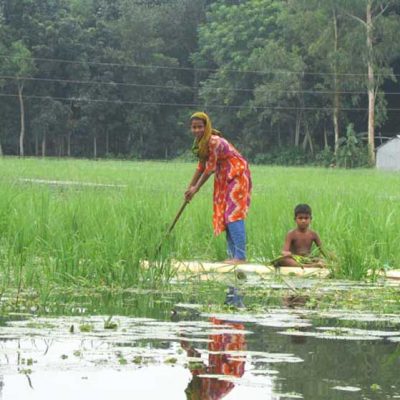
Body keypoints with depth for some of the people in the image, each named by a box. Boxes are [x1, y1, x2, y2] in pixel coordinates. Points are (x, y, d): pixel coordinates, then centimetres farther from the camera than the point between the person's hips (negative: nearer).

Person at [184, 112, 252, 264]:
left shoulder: (214, 142, -24)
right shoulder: (200, 142, 5)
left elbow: (210, 169, -20)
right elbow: (201, 166, 13)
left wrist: (195, 189, -11)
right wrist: (189, 187, 13)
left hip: (237, 175, -10)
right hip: (224, 177, 10)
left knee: (234, 214, -15)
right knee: (224, 215, 9)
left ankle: (240, 256, -18)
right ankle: (232, 255, 12)